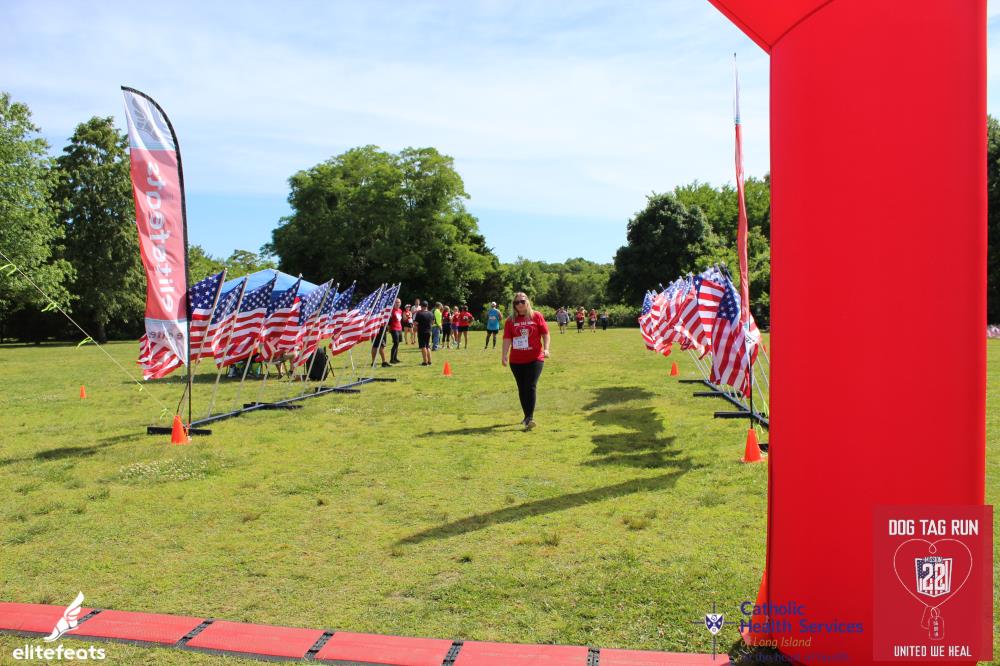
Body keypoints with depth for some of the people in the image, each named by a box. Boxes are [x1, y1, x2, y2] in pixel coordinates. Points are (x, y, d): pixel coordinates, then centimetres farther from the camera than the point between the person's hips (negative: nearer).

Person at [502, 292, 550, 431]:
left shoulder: (536, 316, 0)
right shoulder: (510, 320, 4)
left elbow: (545, 334, 1)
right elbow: (507, 339, -1)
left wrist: (546, 348, -13)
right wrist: (504, 355, -11)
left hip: (535, 358, -3)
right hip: (516, 361, 3)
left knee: (531, 387, -11)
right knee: (522, 389, 10)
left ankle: (530, 417, -12)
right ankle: (527, 416, 24)